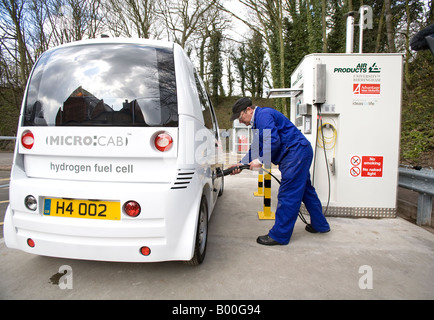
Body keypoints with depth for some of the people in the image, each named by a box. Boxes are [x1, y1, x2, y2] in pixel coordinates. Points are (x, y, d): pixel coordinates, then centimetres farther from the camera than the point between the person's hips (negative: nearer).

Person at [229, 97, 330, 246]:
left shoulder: (263, 114, -12)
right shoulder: (257, 122, 21)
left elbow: (273, 141, -25)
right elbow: (256, 148, 18)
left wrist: (260, 161, -19)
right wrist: (241, 164, 8)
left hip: (296, 151, -11)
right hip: (301, 152, 11)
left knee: (287, 195, -8)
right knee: (305, 189, 20)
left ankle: (279, 235, -1)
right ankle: (320, 225, 35)